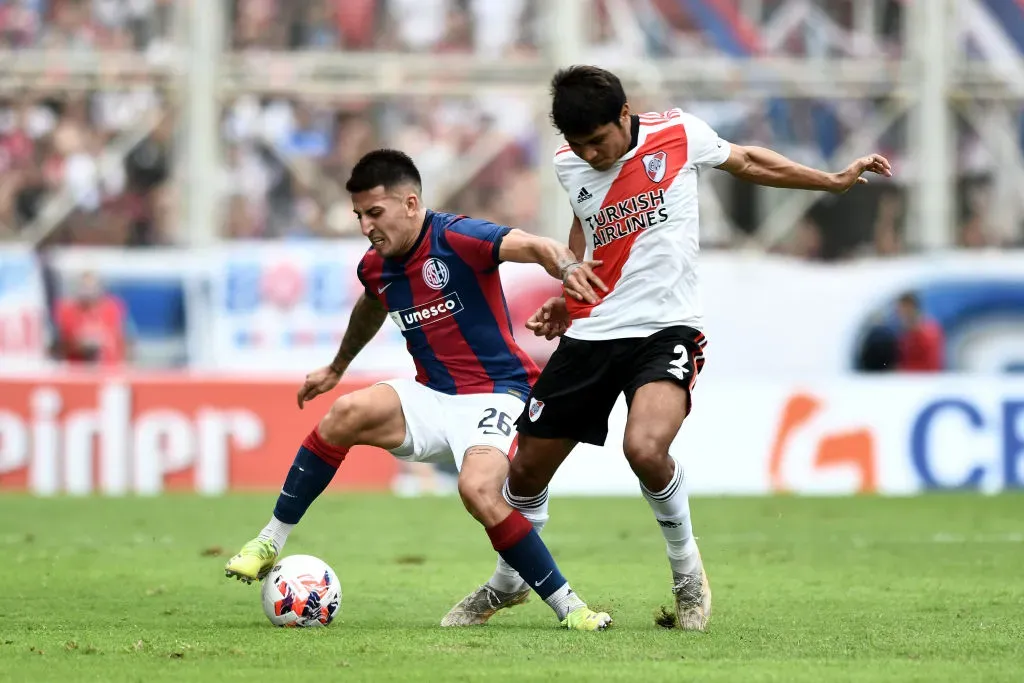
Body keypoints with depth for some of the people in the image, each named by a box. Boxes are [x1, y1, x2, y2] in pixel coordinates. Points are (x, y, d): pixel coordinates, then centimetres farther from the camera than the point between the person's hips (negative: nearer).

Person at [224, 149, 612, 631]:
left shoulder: (455, 239, -16)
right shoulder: (375, 267, 7)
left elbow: (533, 246, -29)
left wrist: (565, 266, -52)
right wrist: (337, 368, 45)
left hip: (494, 394, -6)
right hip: (434, 397, 6)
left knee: (478, 490, -31)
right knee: (348, 412, -20)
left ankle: (567, 605, -16)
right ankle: (271, 542, -11)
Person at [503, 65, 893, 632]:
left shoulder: (680, 135, -6)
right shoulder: (569, 165, 2)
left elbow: (746, 161, 13)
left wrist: (834, 180, 18)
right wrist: (565, 297, 12)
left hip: (668, 330, -4)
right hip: (591, 334, 4)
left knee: (645, 449, -30)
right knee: (528, 468, 6)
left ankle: (686, 568, -5)